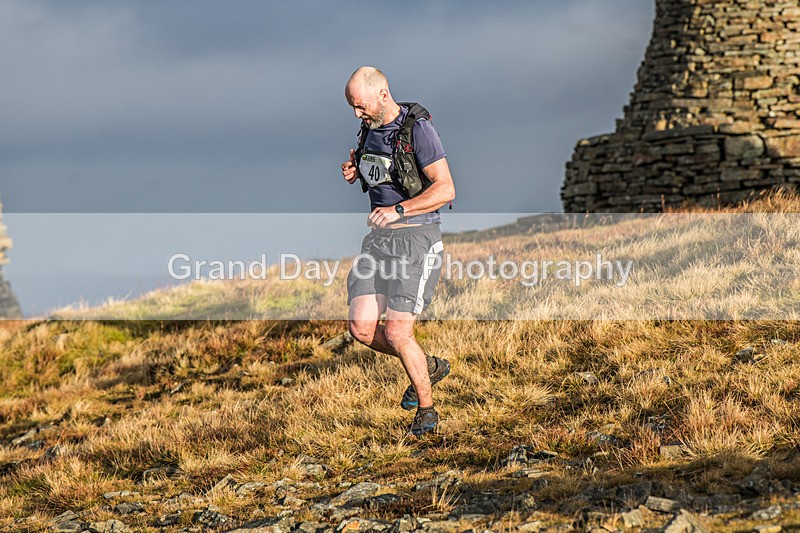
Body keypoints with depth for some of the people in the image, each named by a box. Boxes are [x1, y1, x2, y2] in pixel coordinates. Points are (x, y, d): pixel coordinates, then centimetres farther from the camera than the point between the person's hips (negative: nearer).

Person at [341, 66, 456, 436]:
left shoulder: (418, 131, -14)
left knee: (396, 332, -12)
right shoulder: (369, 129, 9)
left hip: (416, 238, -7)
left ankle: (426, 409, 9)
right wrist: (353, 173, 2)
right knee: (362, 328, -2)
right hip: (379, 239, 7)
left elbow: (445, 190, -20)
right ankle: (428, 367, 21)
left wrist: (398, 210, -30)